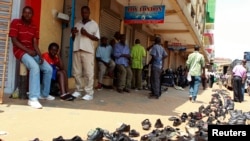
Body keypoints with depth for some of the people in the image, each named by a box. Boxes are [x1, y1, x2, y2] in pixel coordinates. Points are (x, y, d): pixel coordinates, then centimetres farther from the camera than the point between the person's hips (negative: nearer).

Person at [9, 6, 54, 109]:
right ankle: (33, 98, -36)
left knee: (48, 69, 0)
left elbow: (35, 44, 4)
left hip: (32, 52, 7)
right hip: (20, 51, -7)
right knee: (35, 67, -33)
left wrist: (40, 56, -13)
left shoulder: (34, 27, 12)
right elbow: (14, 40, -11)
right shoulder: (15, 22, -4)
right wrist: (27, 50, -19)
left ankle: (44, 94, 16)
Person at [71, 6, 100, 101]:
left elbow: (97, 38, 2)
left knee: (88, 72, -8)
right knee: (76, 72, 3)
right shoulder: (77, 24, 19)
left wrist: (87, 34, -10)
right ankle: (78, 90, 14)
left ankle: (89, 93, -7)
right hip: (76, 50, 4)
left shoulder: (94, 24, 8)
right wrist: (73, 33, 2)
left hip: (88, 50, -4)